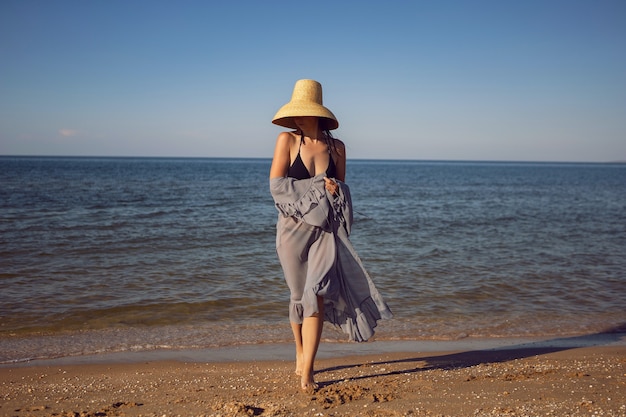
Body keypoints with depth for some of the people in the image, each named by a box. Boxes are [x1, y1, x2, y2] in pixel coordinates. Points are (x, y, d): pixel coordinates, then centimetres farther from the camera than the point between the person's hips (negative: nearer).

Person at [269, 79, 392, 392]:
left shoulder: (336, 147, 4)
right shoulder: (287, 140, -2)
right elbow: (276, 185, -8)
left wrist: (337, 190, -7)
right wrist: (318, 188, -12)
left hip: (326, 229, 1)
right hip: (293, 228, 0)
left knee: (317, 295, -11)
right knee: (299, 295, 10)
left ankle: (306, 372, -4)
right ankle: (301, 355, 33)